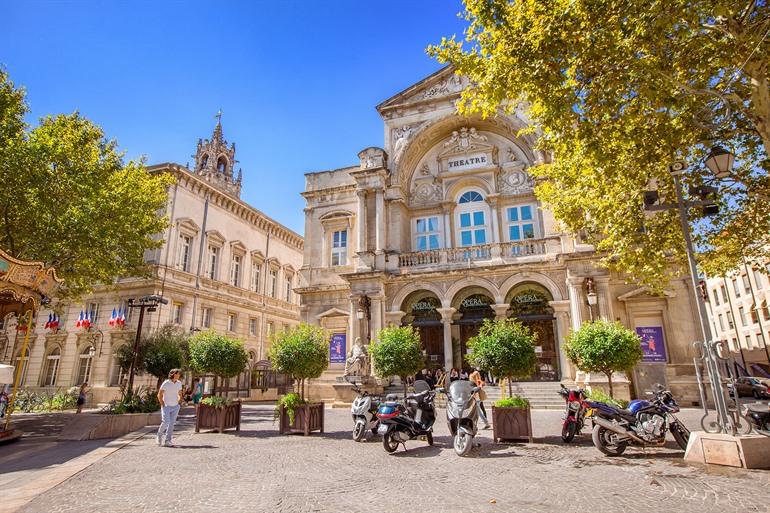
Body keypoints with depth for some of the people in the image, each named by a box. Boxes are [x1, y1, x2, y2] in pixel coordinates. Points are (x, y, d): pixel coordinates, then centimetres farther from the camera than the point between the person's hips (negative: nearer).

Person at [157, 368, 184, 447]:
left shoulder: (179, 383, 1)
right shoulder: (166, 383, -15)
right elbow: (159, 395, -8)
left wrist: (178, 403, 7)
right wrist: (162, 405, -9)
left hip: (175, 407, 4)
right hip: (166, 407, -4)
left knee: (171, 424, 1)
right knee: (165, 422, -12)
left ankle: (167, 441, 6)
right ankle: (159, 435, 15)